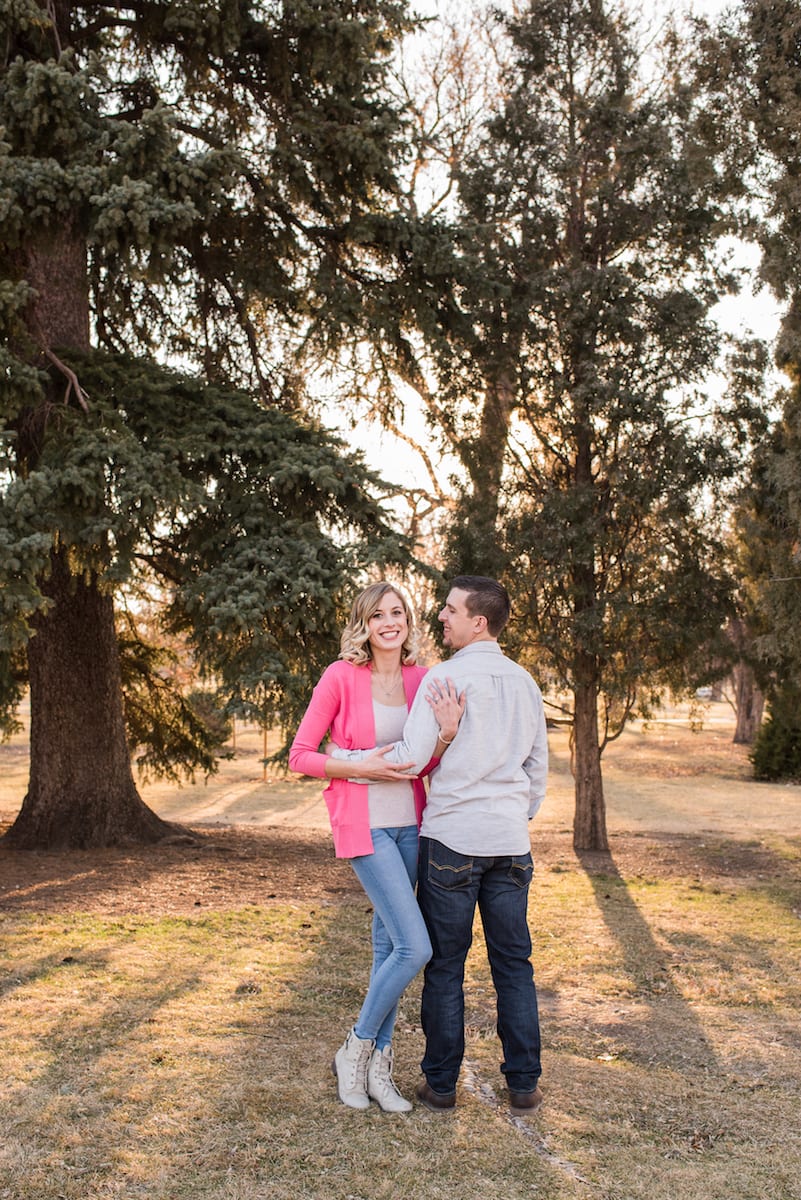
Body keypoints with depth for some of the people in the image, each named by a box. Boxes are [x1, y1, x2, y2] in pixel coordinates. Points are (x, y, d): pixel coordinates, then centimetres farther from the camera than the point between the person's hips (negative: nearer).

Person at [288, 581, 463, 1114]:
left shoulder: (421, 680, 5)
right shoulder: (341, 677, -9)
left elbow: (428, 766, 8)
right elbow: (300, 755, -5)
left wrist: (447, 731, -12)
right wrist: (363, 768, -17)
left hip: (410, 822, 6)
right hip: (365, 825, -5)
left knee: (389, 944, 12)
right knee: (415, 947, -11)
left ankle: (378, 1066, 25)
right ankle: (356, 1050, 10)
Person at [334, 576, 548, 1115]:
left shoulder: (446, 676, -10)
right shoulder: (524, 682, 9)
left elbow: (411, 757, -15)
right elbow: (539, 764, 17)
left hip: (451, 838, -5)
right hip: (510, 840, 5)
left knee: (444, 964, 6)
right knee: (514, 963, 11)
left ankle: (442, 1082, 14)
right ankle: (524, 1085, 16)